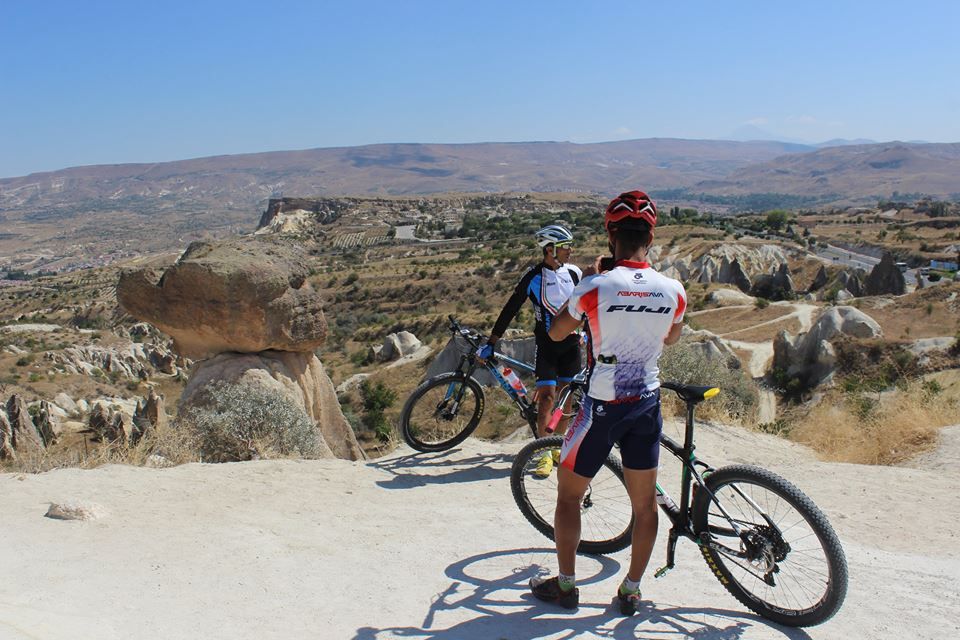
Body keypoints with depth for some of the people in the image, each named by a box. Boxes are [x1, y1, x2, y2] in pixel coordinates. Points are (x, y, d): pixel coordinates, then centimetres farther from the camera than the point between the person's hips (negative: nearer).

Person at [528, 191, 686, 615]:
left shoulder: (594, 288, -18)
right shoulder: (674, 291, -6)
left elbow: (555, 333, 0)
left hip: (602, 406, -4)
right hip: (647, 403, 4)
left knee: (568, 494, 15)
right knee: (644, 502, 16)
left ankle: (565, 585, 24)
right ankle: (631, 591, 28)